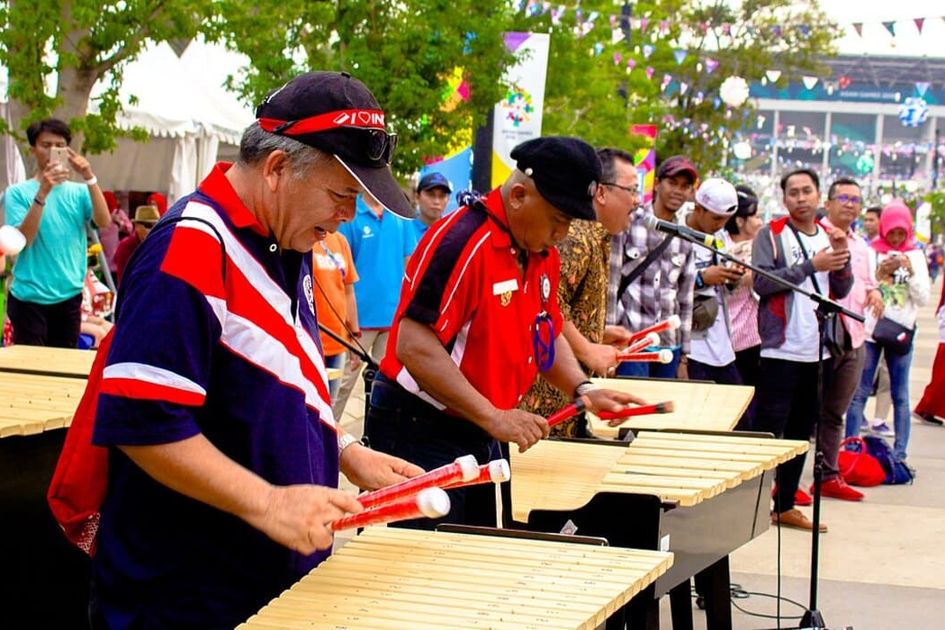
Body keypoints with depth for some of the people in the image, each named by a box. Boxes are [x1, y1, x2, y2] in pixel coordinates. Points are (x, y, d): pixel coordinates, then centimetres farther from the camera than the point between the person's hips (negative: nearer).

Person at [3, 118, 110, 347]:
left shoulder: (79, 191, 5)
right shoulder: (17, 192, -3)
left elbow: (104, 221, -10)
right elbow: (23, 239, -15)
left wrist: (90, 178, -19)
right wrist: (42, 193, -24)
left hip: (69, 295, 3)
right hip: (30, 297, -3)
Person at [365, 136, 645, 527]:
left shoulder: (543, 254, 7)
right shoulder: (461, 242, -21)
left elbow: (547, 334, 20)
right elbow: (413, 346, -26)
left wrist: (583, 390, 1)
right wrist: (492, 416, -27)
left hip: (481, 436, 9)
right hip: (420, 433, -9)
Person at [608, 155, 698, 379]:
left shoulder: (685, 240, 13)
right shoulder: (629, 224, -3)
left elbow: (685, 300, 15)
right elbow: (610, 283, -4)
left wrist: (683, 357, 14)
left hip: (669, 345, 5)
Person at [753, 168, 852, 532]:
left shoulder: (829, 236, 13)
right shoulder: (771, 235, -4)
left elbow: (842, 290, 10)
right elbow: (761, 282, -17)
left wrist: (842, 258, -7)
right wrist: (811, 265, -18)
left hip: (819, 352, 6)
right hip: (782, 351, -6)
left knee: (801, 433, 11)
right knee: (768, 431, -5)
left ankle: (786, 505, 19)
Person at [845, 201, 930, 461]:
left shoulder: (915, 255, 6)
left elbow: (923, 298, 2)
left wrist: (911, 271, -11)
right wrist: (880, 273, -16)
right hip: (870, 329, -1)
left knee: (900, 396, 4)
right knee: (859, 393, 1)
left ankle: (900, 454, 8)